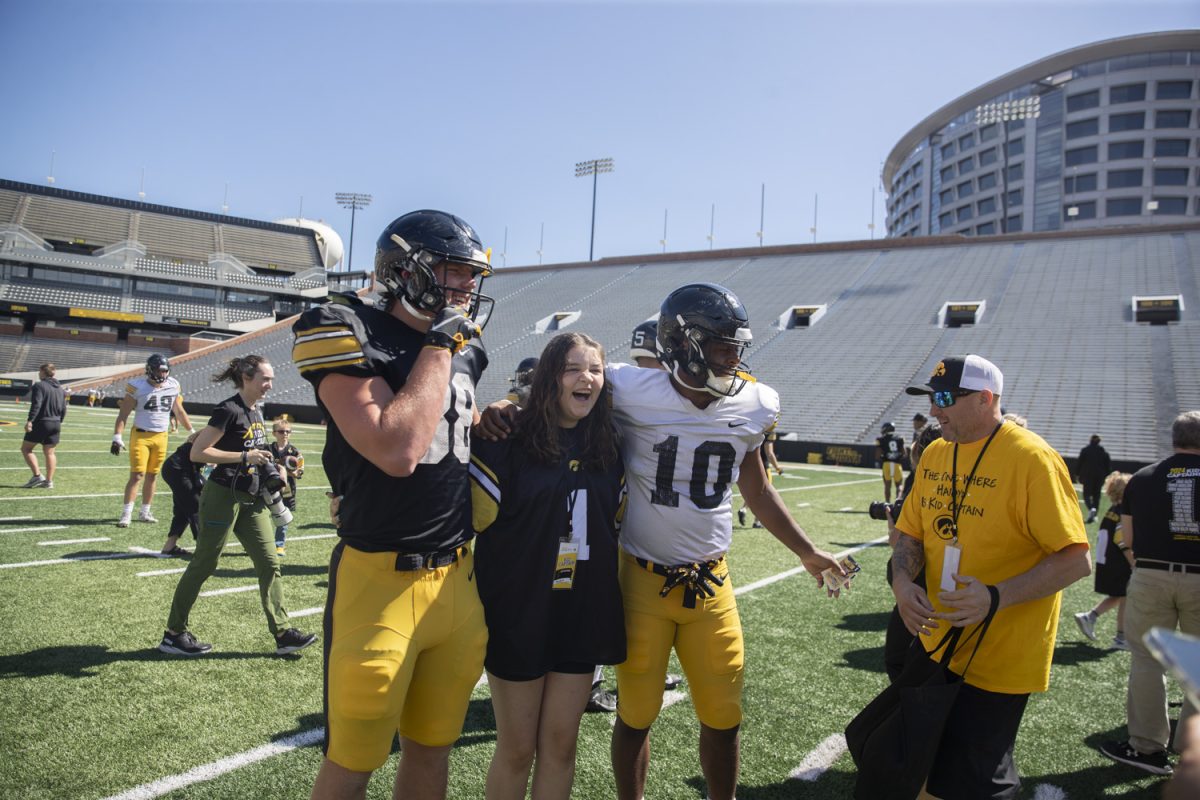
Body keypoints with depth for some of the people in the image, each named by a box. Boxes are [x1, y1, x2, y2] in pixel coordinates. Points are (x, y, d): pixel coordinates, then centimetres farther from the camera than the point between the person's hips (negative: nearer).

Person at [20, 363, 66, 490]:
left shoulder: (39, 386, -9)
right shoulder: (60, 389, 14)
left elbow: (36, 405, -20)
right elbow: (64, 409, 15)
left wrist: (29, 420, -23)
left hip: (40, 423, -7)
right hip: (55, 424, 7)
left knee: (26, 448, 5)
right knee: (49, 452, 9)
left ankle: (37, 476, -5)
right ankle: (49, 481, 6)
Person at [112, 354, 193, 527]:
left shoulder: (173, 386, 4)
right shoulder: (138, 386, -10)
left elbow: (179, 411, 17)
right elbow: (123, 414, -9)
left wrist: (191, 431, 21)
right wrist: (117, 437, -17)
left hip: (161, 437, 4)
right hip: (140, 436, -4)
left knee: (152, 476, 10)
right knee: (137, 475, -8)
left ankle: (145, 512, 20)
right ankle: (126, 514, -2)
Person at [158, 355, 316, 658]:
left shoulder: (257, 412, 11)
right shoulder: (229, 410, -14)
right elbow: (197, 452, -17)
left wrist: (270, 466, 8)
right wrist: (245, 456, -21)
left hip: (251, 499, 8)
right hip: (223, 496, -8)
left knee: (270, 564, 3)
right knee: (203, 565, 3)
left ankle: (282, 633, 6)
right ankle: (173, 634, 18)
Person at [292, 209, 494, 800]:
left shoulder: (465, 348, 9)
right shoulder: (350, 335, -12)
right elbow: (397, 451, -24)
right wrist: (439, 345, -17)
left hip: (458, 578, 6)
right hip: (382, 580, -6)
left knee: (432, 749, 18)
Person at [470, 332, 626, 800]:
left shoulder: (608, 449, 3)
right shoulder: (508, 440, -13)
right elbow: (475, 519, -10)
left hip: (584, 615, 4)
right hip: (518, 615, -4)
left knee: (560, 745, 14)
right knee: (517, 750, 10)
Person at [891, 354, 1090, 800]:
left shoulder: (1031, 459, -18)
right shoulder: (935, 454, 5)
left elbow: (1076, 561, -18)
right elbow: (912, 535, 11)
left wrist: (995, 598, -28)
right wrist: (902, 582, -9)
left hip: (998, 659, -7)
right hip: (935, 642, 7)